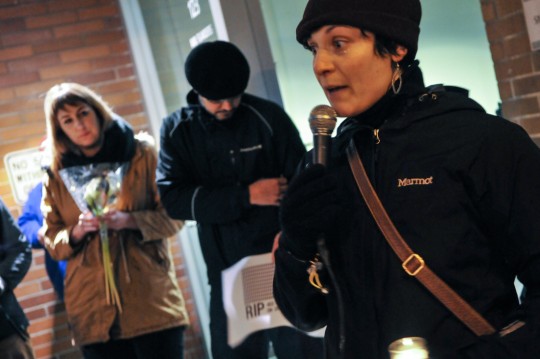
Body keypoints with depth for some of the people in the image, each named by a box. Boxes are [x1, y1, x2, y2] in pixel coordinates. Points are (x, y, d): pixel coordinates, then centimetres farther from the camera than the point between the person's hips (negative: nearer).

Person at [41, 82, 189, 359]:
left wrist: (131, 221, -18)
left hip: (151, 299, -2)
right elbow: (52, 242, 10)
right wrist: (76, 232, -11)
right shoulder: (56, 174, 8)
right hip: (92, 310, 2)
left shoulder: (142, 153, 3)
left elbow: (174, 216, -1)